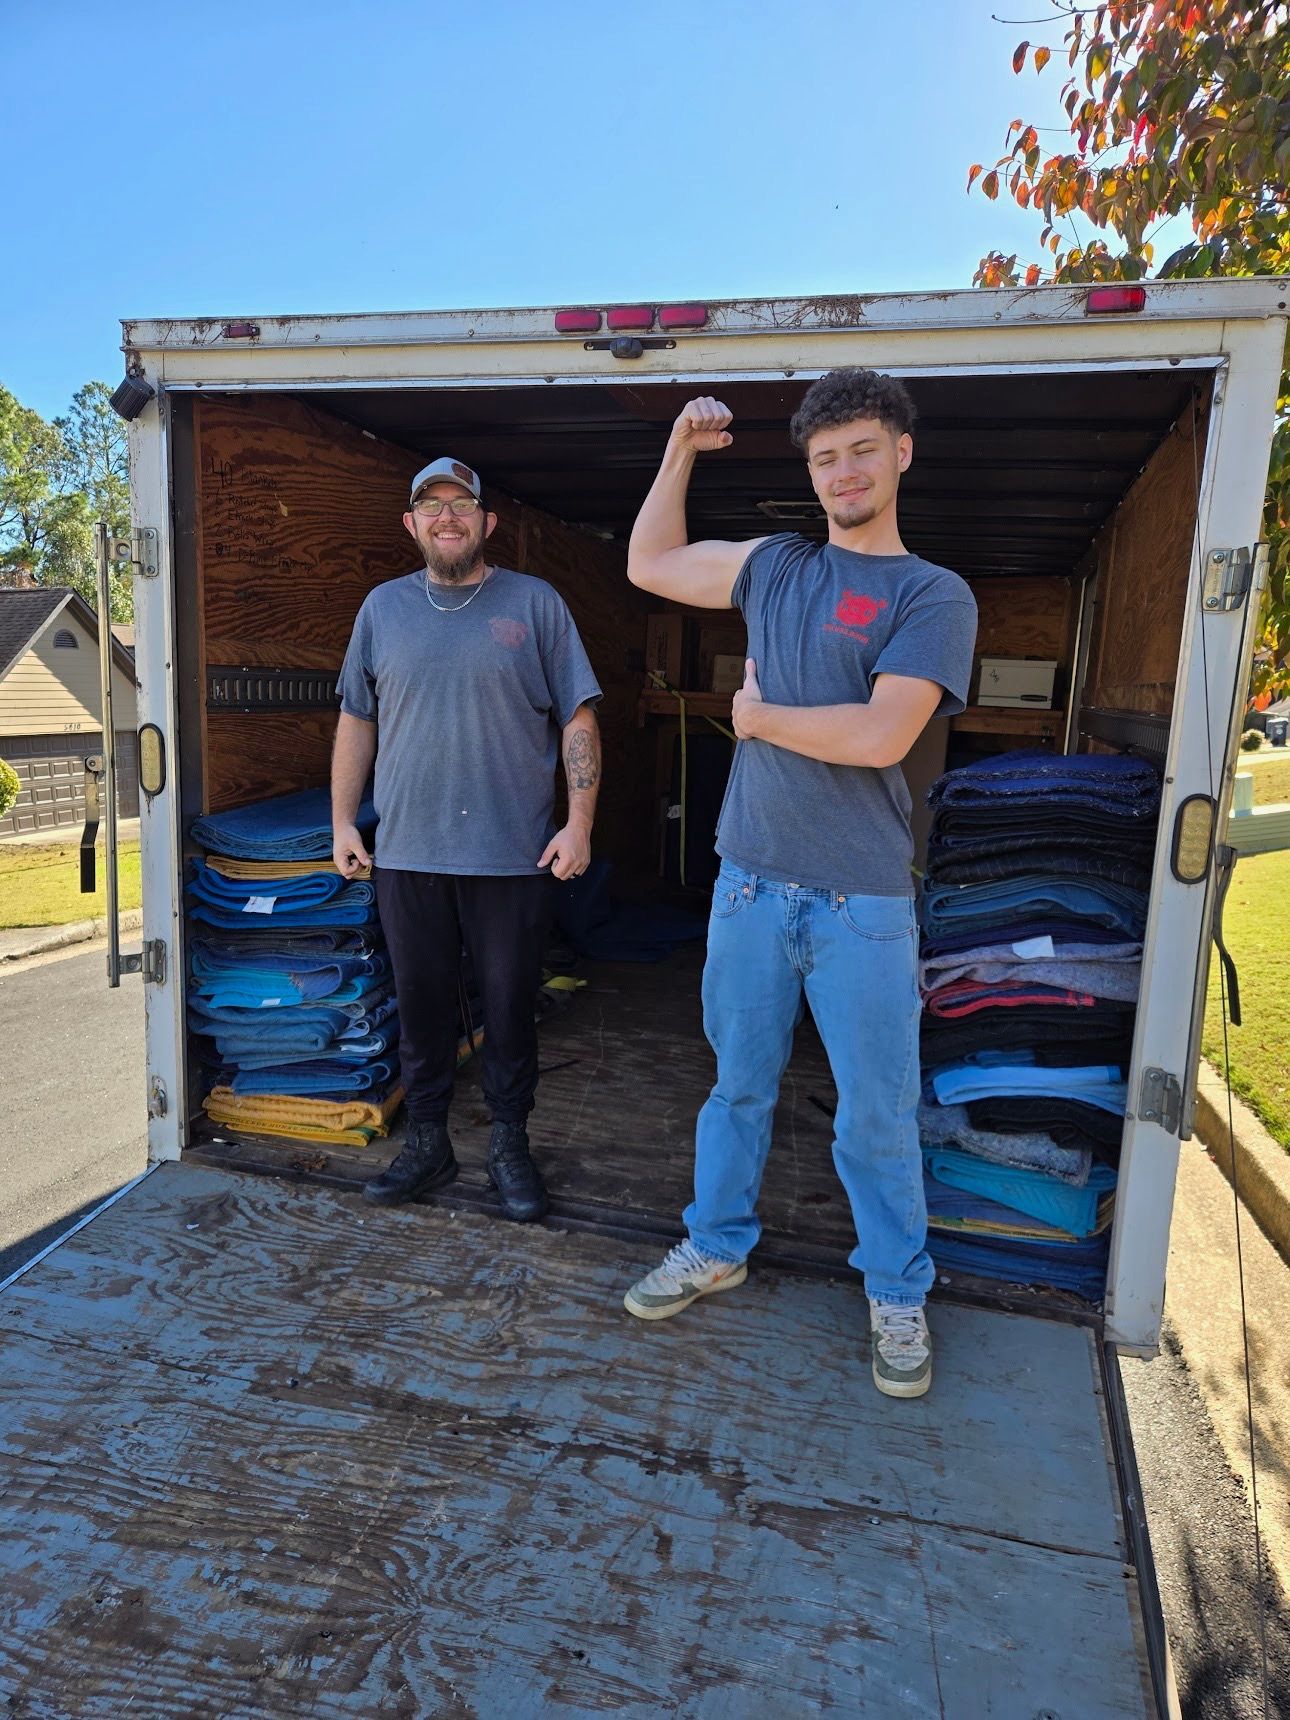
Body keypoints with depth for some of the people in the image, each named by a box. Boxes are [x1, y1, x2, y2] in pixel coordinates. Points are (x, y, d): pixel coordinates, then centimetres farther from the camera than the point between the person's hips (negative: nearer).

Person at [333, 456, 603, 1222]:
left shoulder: (536, 603, 2)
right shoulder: (384, 606, 11)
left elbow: (578, 719, -1)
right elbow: (357, 720, 14)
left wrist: (580, 822, -8)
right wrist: (343, 820, 9)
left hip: (514, 854, -2)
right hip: (407, 851, 3)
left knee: (511, 1009, 8)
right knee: (422, 1007, 11)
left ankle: (510, 1146, 25)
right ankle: (428, 1143, 28)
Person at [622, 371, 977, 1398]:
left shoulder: (935, 595, -4)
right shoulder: (777, 567, 10)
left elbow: (880, 737, -18)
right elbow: (649, 565, 20)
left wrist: (758, 714, -6)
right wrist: (682, 450, 14)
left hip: (863, 901, -3)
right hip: (752, 880, 4)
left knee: (877, 1112, 8)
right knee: (739, 1082, 17)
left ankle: (898, 1294, 30)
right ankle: (717, 1247, 37)